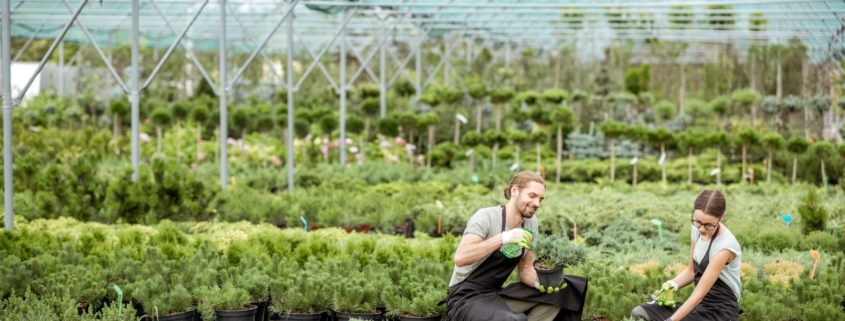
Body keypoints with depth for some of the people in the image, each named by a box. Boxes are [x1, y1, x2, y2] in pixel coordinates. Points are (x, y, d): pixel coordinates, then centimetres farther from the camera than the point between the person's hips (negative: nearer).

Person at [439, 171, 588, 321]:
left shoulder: (530, 222, 5)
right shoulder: (486, 217, -16)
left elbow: (525, 269, 10)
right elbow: (460, 258, -31)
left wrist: (540, 283, -12)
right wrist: (504, 238, -36)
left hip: (497, 296, 9)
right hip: (465, 299, -9)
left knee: (559, 291, -4)